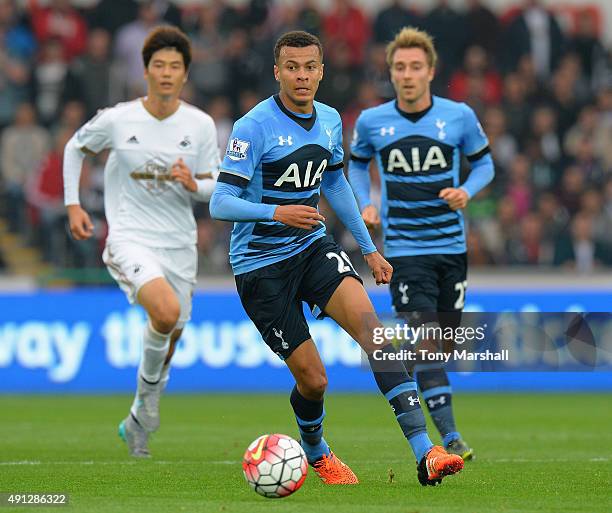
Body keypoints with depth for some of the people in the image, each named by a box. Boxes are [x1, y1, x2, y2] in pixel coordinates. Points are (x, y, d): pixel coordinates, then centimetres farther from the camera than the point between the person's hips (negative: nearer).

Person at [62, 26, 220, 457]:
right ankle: (148, 390, -2)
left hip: (179, 244, 4)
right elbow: (75, 149, 11)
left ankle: (139, 419, 34)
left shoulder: (200, 125, -1)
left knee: (170, 337, 11)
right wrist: (73, 204, 4)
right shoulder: (116, 120, -7)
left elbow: (214, 187, 5)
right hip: (130, 239, -4)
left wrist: (193, 184, -18)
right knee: (167, 311, -29)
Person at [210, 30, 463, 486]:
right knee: (313, 379, -5)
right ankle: (315, 451, 31)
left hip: (313, 247, 5)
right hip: (261, 265, -5)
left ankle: (424, 451, -29)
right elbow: (220, 203, -19)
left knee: (367, 320, -22)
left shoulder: (330, 120, 5)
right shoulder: (254, 127, -16)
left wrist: (369, 248, 24)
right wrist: (277, 213, -35)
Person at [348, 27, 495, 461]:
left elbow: (484, 163, 10)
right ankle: (450, 437, -15)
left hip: (452, 245, 2)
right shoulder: (371, 122, -1)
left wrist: (466, 192, -10)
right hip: (404, 249, -2)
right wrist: (365, 204, 0)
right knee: (424, 340, -15)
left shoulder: (459, 116, -2)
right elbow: (358, 164, 17)